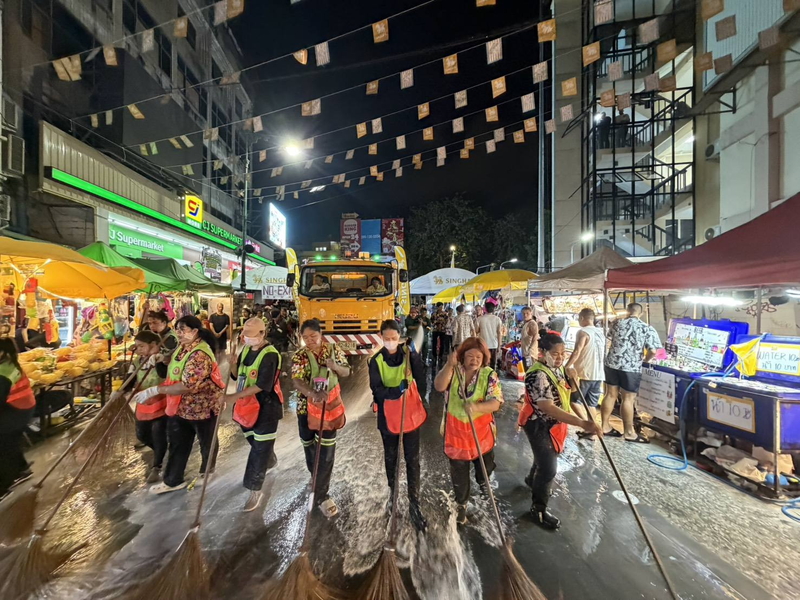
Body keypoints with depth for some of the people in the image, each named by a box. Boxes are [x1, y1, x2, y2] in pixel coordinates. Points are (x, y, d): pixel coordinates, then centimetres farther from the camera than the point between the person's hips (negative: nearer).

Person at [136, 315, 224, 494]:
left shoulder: (200, 355, -31)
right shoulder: (184, 346, 0)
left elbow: (187, 386, -35)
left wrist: (154, 390, -32)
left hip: (202, 406, -9)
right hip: (181, 405, 9)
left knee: (206, 441, 17)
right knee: (177, 443, 19)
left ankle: (206, 473, 41)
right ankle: (173, 480, 35)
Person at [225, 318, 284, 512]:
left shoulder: (270, 355, -22)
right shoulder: (246, 349, 3)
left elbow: (262, 386, -26)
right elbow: (237, 376, 8)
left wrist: (234, 397, -27)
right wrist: (233, 365, -13)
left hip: (265, 407, -8)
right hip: (248, 405, 8)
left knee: (260, 448, 0)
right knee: (254, 441, 25)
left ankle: (255, 490, 13)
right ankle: (270, 460, 53)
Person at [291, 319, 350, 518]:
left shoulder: (334, 350, -5)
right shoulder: (299, 356, -10)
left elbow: (347, 372, 1)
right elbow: (297, 381, -23)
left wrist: (335, 366, -22)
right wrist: (314, 394, -42)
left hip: (330, 404, 0)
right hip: (307, 406, 0)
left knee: (327, 449, 1)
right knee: (309, 445, 16)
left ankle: (321, 494, 16)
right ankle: (316, 479, 44)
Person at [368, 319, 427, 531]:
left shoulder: (407, 354, -8)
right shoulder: (376, 361, -11)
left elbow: (421, 379, -16)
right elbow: (377, 390, -17)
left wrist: (414, 356, -28)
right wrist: (394, 391, -35)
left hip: (410, 413, 0)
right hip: (388, 415, 0)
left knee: (413, 459, 5)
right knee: (390, 458, 19)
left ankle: (414, 505, 18)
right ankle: (393, 494, 43)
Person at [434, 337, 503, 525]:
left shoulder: (489, 374, -12)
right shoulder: (453, 370, -9)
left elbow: (496, 403, -20)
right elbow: (439, 386, -26)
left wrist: (477, 407, -38)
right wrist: (449, 365, -36)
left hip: (481, 429, 0)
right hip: (456, 429, 0)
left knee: (486, 464, 21)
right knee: (459, 471, 14)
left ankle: (482, 480, 58)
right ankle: (461, 503, 39)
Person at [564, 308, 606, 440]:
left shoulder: (583, 332, -14)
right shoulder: (601, 332, 11)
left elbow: (577, 351, -27)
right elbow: (602, 352, 19)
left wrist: (567, 366, -27)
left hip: (585, 374, -7)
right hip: (599, 374, 7)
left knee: (574, 400, 6)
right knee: (592, 404, 13)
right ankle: (591, 431, 17)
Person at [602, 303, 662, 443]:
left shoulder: (617, 323, 3)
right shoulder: (647, 329, -6)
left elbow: (609, 340, 13)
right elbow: (653, 351, -11)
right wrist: (646, 360, 9)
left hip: (612, 363, 4)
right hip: (631, 368, -3)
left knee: (610, 395, 11)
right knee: (628, 399, 3)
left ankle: (605, 426, 18)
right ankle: (629, 432, 13)